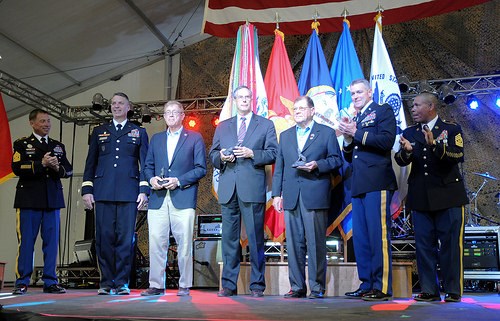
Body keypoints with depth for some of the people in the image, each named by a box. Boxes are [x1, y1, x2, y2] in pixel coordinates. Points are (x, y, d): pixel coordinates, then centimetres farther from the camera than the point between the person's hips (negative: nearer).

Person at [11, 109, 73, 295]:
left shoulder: (58, 146, 18)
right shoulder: (22, 144, 7)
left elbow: (69, 170, 12)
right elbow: (17, 168, -8)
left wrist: (58, 168, -9)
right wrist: (41, 164, -16)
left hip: (53, 200, 3)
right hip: (29, 200, -3)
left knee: (52, 241, 3)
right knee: (26, 242, -2)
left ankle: (50, 282, 9)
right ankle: (22, 283, 6)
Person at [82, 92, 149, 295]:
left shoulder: (139, 132, 14)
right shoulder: (99, 132, 18)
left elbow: (145, 163, 8)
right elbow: (90, 163, 15)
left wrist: (144, 190, -2)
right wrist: (87, 190, 5)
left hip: (128, 193, -1)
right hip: (103, 193, 2)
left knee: (126, 238, -4)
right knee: (104, 238, 0)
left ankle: (121, 282, 4)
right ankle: (106, 282, 9)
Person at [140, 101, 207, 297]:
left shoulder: (195, 138, 8)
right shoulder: (156, 139, 20)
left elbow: (201, 169, 1)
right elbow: (148, 166, 20)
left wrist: (179, 181, -10)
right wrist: (151, 179, -2)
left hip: (183, 198, -3)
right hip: (158, 198, 3)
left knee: (184, 244, -2)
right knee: (156, 243, 1)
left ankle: (184, 286, 8)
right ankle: (156, 285, 10)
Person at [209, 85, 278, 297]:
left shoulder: (266, 125, 11)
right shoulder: (222, 126, 20)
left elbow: (272, 154, 3)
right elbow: (212, 154, 17)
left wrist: (252, 154, -12)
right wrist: (221, 157, -5)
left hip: (252, 188, -3)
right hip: (228, 188, 3)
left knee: (255, 238, -2)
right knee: (229, 237, 5)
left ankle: (257, 285, 6)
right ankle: (228, 285, 12)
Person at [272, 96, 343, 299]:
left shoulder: (326, 133, 9)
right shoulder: (285, 135, 20)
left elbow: (336, 159, 4)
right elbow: (279, 167, 16)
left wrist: (317, 165, -13)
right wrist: (277, 193, 8)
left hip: (315, 196, -4)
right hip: (291, 197, 4)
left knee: (316, 243, -3)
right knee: (294, 243, 4)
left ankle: (317, 288, 6)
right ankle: (297, 287, 12)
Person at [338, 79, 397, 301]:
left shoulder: (383, 111, 5)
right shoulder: (354, 120, 25)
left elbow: (387, 141, -12)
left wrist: (356, 133, -10)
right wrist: (348, 139, 4)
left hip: (376, 183, -7)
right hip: (359, 185, 8)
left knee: (378, 234, -9)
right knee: (360, 237, 6)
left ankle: (382, 287, -5)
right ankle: (367, 285, 12)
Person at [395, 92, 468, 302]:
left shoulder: (451, 130, 3)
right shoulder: (409, 133, 12)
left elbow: (458, 156, -13)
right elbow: (401, 161, 1)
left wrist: (435, 145, -28)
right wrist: (405, 151, -21)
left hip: (447, 196, -3)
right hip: (421, 198, 3)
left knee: (450, 244, -1)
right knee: (424, 244, 4)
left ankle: (453, 291, 8)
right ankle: (429, 291, 10)